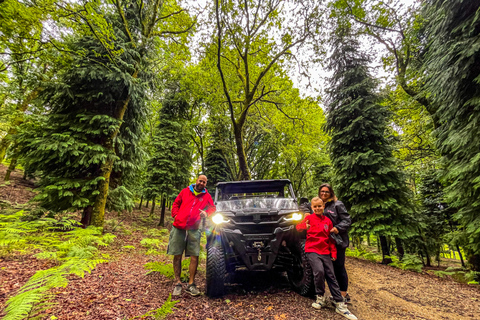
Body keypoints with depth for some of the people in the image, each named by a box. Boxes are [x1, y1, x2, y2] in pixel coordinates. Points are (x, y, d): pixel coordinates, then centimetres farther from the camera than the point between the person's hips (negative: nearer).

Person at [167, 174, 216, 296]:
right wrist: (175, 215, 2)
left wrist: (206, 213, -11)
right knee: (177, 256, 6)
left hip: (194, 229, 0)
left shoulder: (207, 196, 7)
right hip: (179, 227, 1)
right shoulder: (185, 191, 9)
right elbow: (176, 203, 15)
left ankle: (191, 284, 13)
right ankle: (177, 283, 20)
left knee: (194, 256, -2)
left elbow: (212, 208, 9)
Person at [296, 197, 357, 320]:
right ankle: (320, 297, 2)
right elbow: (298, 227, -15)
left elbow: (331, 238, 14)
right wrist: (304, 226, -38)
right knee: (319, 271, -22)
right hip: (312, 250, -4)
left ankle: (340, 305, 18)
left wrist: (333, 252, 7)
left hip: (325, 252, 4)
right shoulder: (309, 218, -3)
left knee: (331, 276, 6)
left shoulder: (327, 220, 8)